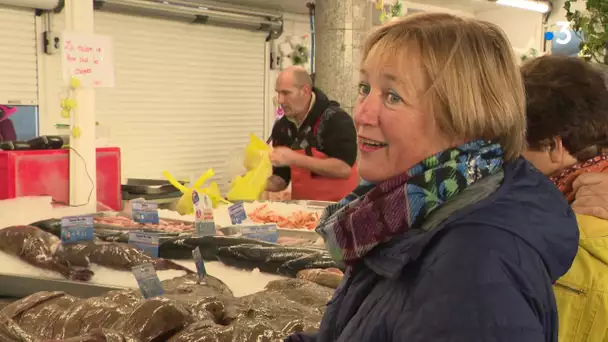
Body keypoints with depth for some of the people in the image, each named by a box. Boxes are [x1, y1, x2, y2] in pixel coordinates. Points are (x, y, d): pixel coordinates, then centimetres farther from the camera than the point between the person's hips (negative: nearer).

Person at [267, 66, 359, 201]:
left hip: (338, 205, -5)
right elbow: (281, 179, 10)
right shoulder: (281, 127, 5)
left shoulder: (336, 119, -11)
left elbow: (343, 169, -21)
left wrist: (294, 159, -22)